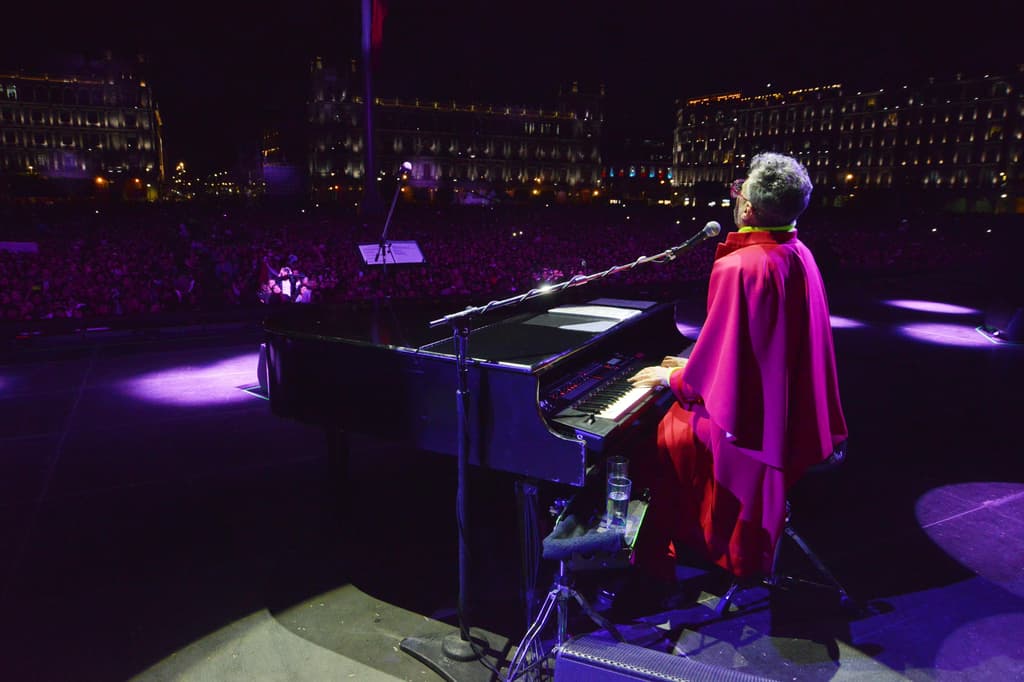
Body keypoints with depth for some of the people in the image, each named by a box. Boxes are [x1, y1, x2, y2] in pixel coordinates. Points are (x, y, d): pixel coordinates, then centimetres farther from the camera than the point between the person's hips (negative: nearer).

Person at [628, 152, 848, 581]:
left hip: (749, 418, -9)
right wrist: (695, 366, 13)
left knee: (654, 440, 7)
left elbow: (720, 358, -21)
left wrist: (673, 376, -2)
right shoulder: (799, 256, 2)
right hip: (789, 413, 9)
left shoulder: (738, 268, -26)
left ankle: (657, 565, 20)